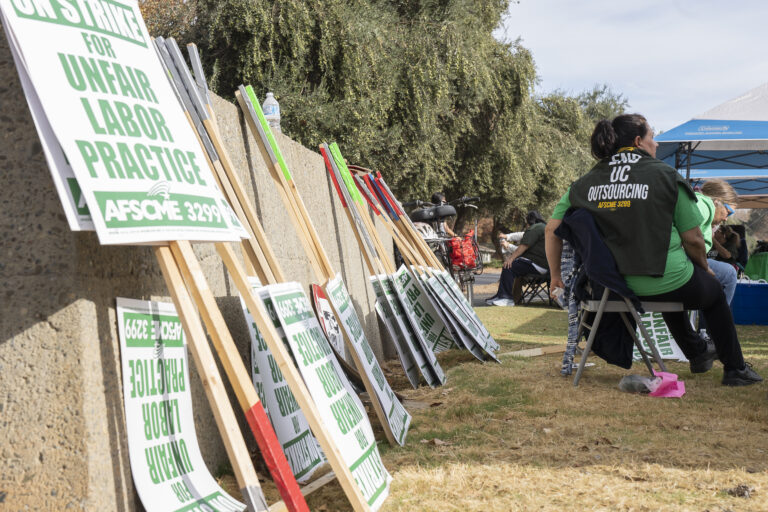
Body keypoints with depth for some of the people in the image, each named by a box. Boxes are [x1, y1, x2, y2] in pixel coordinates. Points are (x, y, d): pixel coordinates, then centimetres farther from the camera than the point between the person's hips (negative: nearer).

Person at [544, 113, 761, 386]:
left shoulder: (586, 182, 3)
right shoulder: (664, 175, -8)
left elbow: (551, 230, 4)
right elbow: (693, 239, -5)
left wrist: (556, 276, 16)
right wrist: (705, 268, 15)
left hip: (615, 284, 5)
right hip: (666, 283, -5)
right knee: (715, 293, 28)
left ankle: (698, 352, 54)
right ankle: (735, 369, 36)